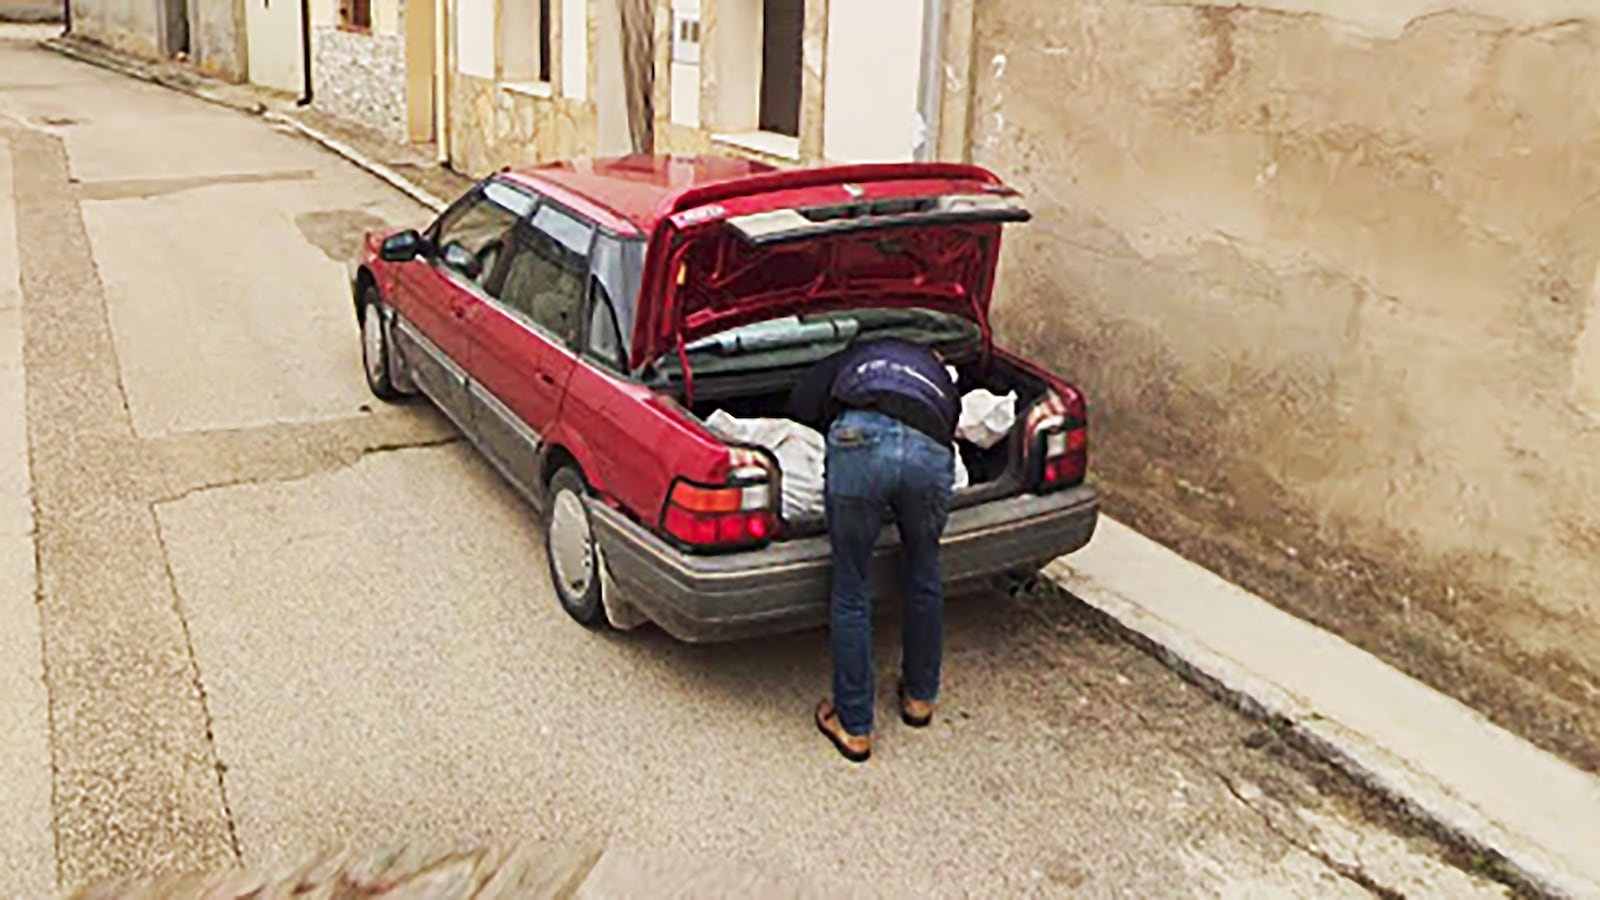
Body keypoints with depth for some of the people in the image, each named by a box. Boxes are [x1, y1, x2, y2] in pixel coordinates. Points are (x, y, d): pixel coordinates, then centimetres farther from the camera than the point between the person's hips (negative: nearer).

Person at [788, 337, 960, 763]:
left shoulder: (855, 358, 38)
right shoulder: (939, 376, 42)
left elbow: (801, 404, 28)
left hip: (861, 441, -2)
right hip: (930, 452, 2)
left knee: (852, 593, 11)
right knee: (925, 578, 27)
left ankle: (854, 727, 21)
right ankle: (920, 696, 43)